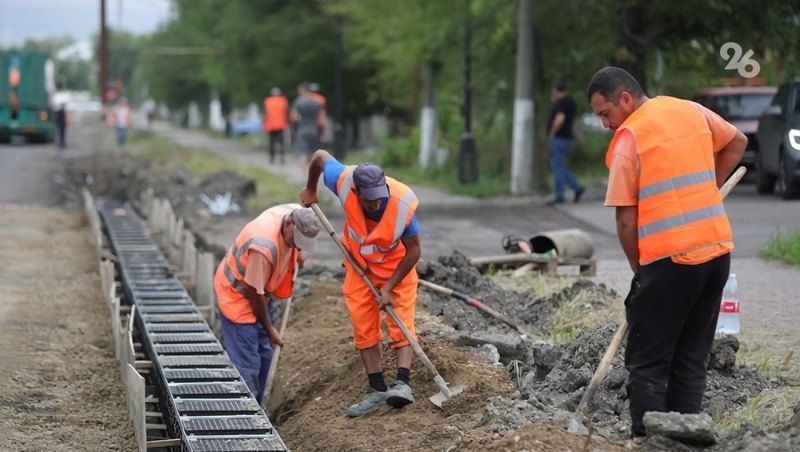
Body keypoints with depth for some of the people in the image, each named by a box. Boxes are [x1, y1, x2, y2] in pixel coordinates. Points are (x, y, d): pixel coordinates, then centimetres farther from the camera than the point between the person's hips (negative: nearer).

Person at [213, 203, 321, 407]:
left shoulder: (296, 214, -16)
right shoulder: (264, 247, -38)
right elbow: (254, 292, -25)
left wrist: (299, 255, -2)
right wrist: (270, 329, -13)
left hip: (262, 292, 8)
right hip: (237, 294, -8)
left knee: (264, 353, 12)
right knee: (247, 361, -11)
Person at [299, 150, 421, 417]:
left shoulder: (404, 203, -36)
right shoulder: (343, 181, -32)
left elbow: (413, 251, -23)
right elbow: (320, 156, -10)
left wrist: (389, 287, -22)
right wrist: (310, 190, 7)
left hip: (397, 265, -3)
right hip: (359, 265, 3)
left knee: (401, 321, -15)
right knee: (363, 326, 0)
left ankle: (403, 383, -22)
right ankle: (377, 390, 4)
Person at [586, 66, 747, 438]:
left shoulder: (629, 136, -6)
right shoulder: (692, 111, 11)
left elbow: (626, 220, -7)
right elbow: (736, 143, 27)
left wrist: (639, 270, 6)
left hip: (669, 258, -7)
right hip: (717, 250, 7)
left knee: (648, 364, 1)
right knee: (691, 361, 12)